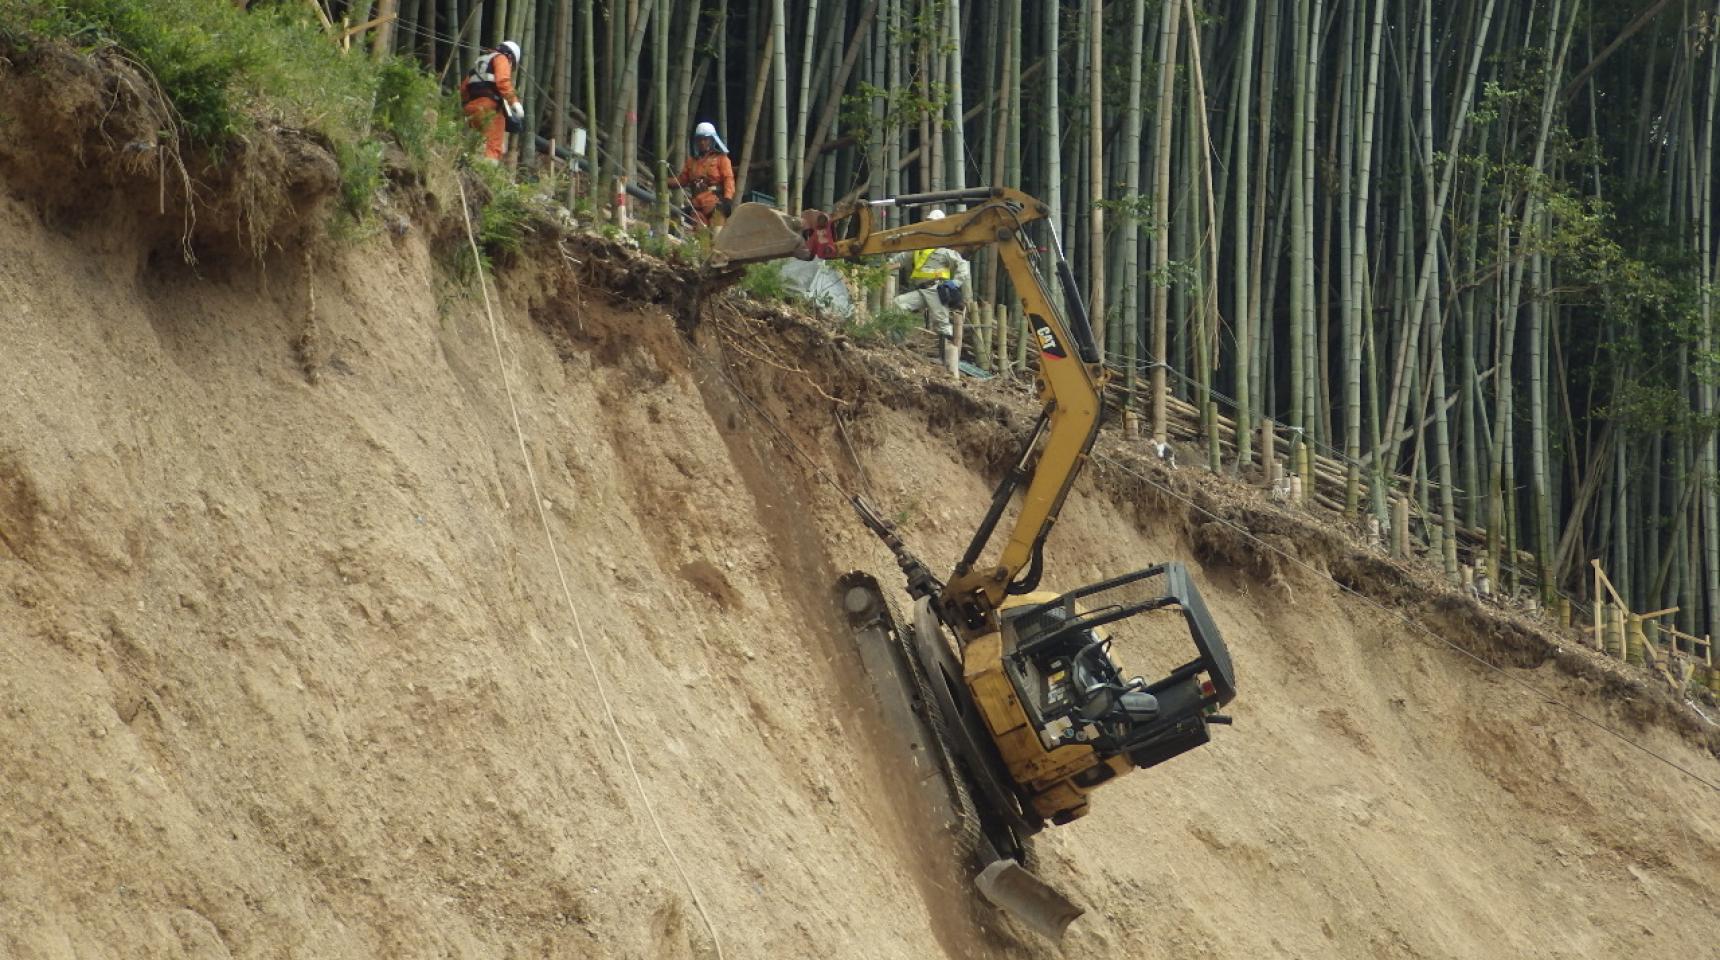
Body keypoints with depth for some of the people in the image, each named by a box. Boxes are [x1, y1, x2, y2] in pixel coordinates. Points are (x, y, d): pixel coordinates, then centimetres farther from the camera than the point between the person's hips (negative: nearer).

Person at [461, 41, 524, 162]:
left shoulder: (480, 62, 32)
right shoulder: (502, 58, 8)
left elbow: (464, 88, 27)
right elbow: (503, 81, -12)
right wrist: (514, 102, -14)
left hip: (472, 106, 8)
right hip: (489, 106, -8)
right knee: (493, 147, -16)